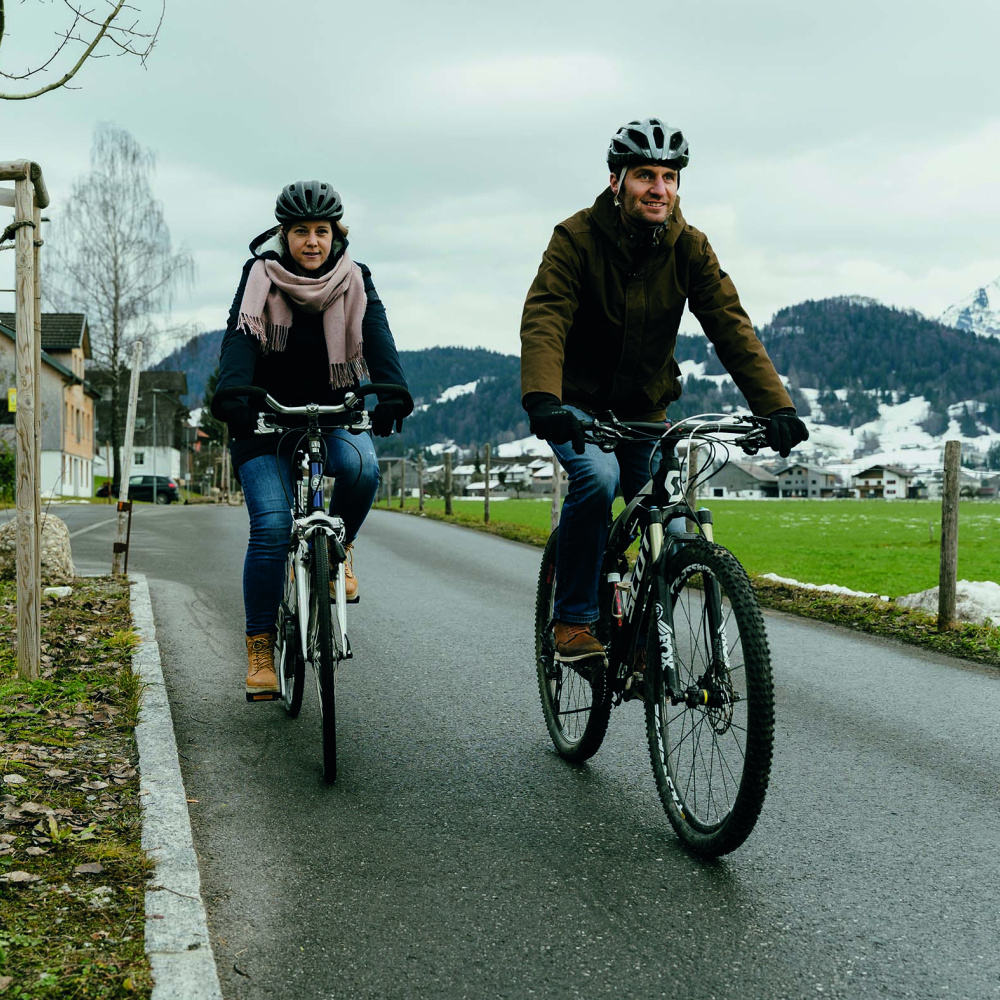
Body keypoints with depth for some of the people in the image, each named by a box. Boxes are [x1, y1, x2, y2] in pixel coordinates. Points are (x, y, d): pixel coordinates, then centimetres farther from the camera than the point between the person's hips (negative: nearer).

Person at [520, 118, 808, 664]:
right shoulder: (577, 237, -19)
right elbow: (543, 321, -31)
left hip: (644, 407, 4)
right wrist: (542, 402, -50)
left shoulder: (689, 247, -9)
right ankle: (573, 620, -15)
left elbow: (731, 326, -17)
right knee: (597, 477, -31)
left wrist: (775, 406, -31)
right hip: (578, 402, -4)